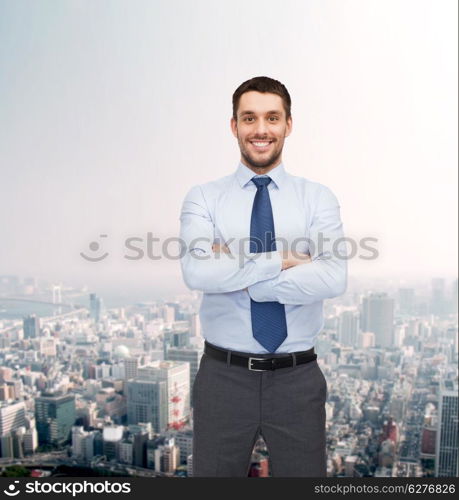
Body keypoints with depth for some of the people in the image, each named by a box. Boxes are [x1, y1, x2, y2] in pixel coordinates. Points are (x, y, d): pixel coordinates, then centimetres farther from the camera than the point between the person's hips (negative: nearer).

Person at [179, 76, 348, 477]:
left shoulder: (318, 198, 0)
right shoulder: (203, 198, -1)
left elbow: (334, 278, -17)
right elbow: (197, 272, -19)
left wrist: (238, 276, -17)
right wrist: (281, 260, -17)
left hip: (298, 379, 1)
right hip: (224, 376, 0)